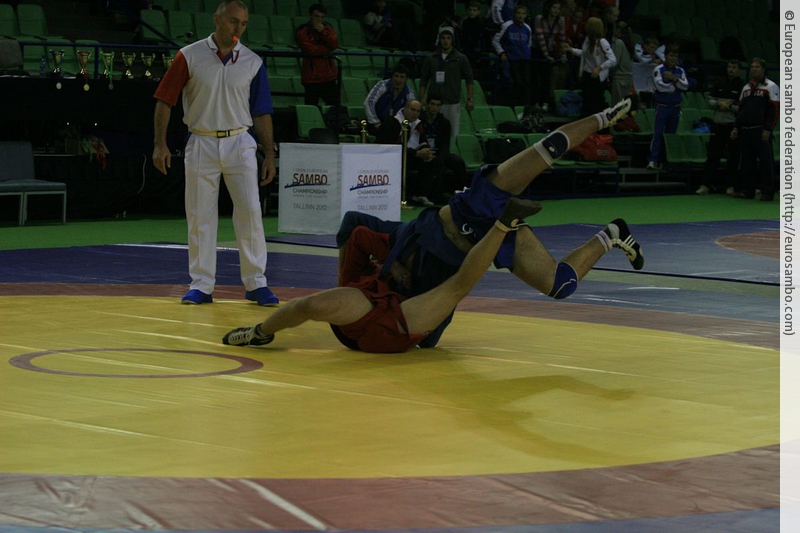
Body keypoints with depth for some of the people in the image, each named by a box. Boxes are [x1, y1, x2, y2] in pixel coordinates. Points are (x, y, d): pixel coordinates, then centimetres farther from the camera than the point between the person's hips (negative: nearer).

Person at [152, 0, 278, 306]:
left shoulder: (253, 63, 4)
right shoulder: (189, 57, -2)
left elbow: (262, 113, 7)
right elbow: (164, 100, 0)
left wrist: (269, 155, 4)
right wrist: (160, 144, -8)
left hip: (239, 144, 1)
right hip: (201, 144, -1)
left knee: (249, 212, -4)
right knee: (200, 217, 4)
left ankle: (256, 283, 3)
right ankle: (201, 285, 12)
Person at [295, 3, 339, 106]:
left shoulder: (327, 28, 11)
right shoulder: (302, 32, -5)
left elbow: (334, 44, -4)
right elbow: (311, 50, -17)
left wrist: (323, 31, -16)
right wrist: (328, 48, -5)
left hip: (328, 75, 5)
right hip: (311, 77, -5)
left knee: (334, 105, 6)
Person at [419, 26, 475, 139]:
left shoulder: (461, 58, 6)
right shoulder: (431, 58, 10)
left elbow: (469, 79, 7)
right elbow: (423, 79, 11)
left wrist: (470, 99, -2)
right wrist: (422, 98, 2)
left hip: (453, 103, -1)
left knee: (453, 134, -4)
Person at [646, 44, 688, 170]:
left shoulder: (680, 71, 9)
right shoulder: (658, 69, -4)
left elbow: (685, 86, -4)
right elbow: (660, 86, -16)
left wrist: (674, 79, -17)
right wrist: (675, 86, -6)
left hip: (675, 107, 4)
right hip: (662, 106, -4)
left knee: (671, 134, 7)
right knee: (658, 134, -9)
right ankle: (653, 160, -12)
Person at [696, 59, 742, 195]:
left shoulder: (742, 86, -3)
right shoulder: (719, 85, 11)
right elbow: (710, 101, 12)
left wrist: (730, 106, -16)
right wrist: (719, 104, -7)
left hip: (733, 126, -4)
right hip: (718, 124, 4)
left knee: (733, 157, 3)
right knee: (713, 155, 1)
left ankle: (730, 185, 11)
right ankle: (707, 184, 2)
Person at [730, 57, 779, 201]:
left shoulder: (771, 86, -2)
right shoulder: (746, 87, 19)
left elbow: (774, 110, -8)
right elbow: (741, 109, 23)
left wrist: (767, 130, -15)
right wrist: (737, 127, 14)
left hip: (761, 131, -6)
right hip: (746, 130, 6)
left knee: (765, 160, -7)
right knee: (747, 161, 7)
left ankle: (767, 192, -5)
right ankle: (747, 190, 12)